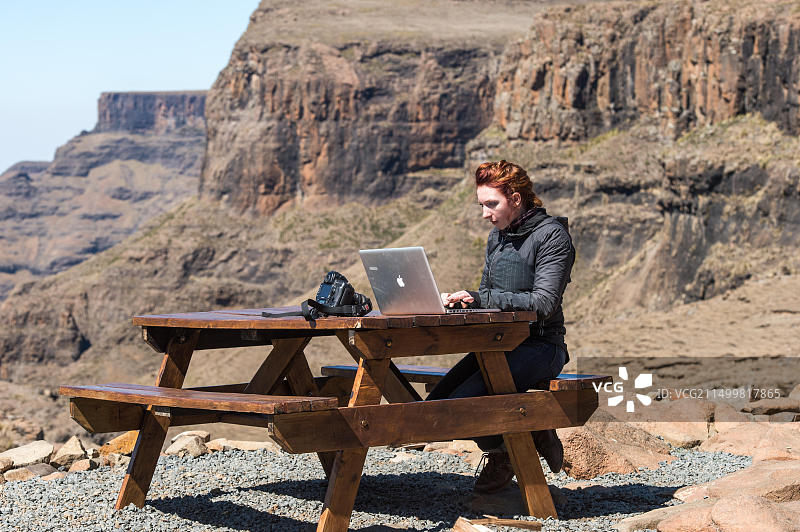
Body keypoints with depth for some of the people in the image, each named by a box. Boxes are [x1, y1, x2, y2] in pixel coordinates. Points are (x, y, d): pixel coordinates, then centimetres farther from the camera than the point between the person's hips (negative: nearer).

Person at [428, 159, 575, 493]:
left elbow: (544, 302, -19)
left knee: (463, 401, -25)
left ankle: (500, 457, 4)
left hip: (539, 345, -8)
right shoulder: (497, 237, 14)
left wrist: (480, 298, -22)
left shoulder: (552, 234, -10)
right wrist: (460, 300, -5)